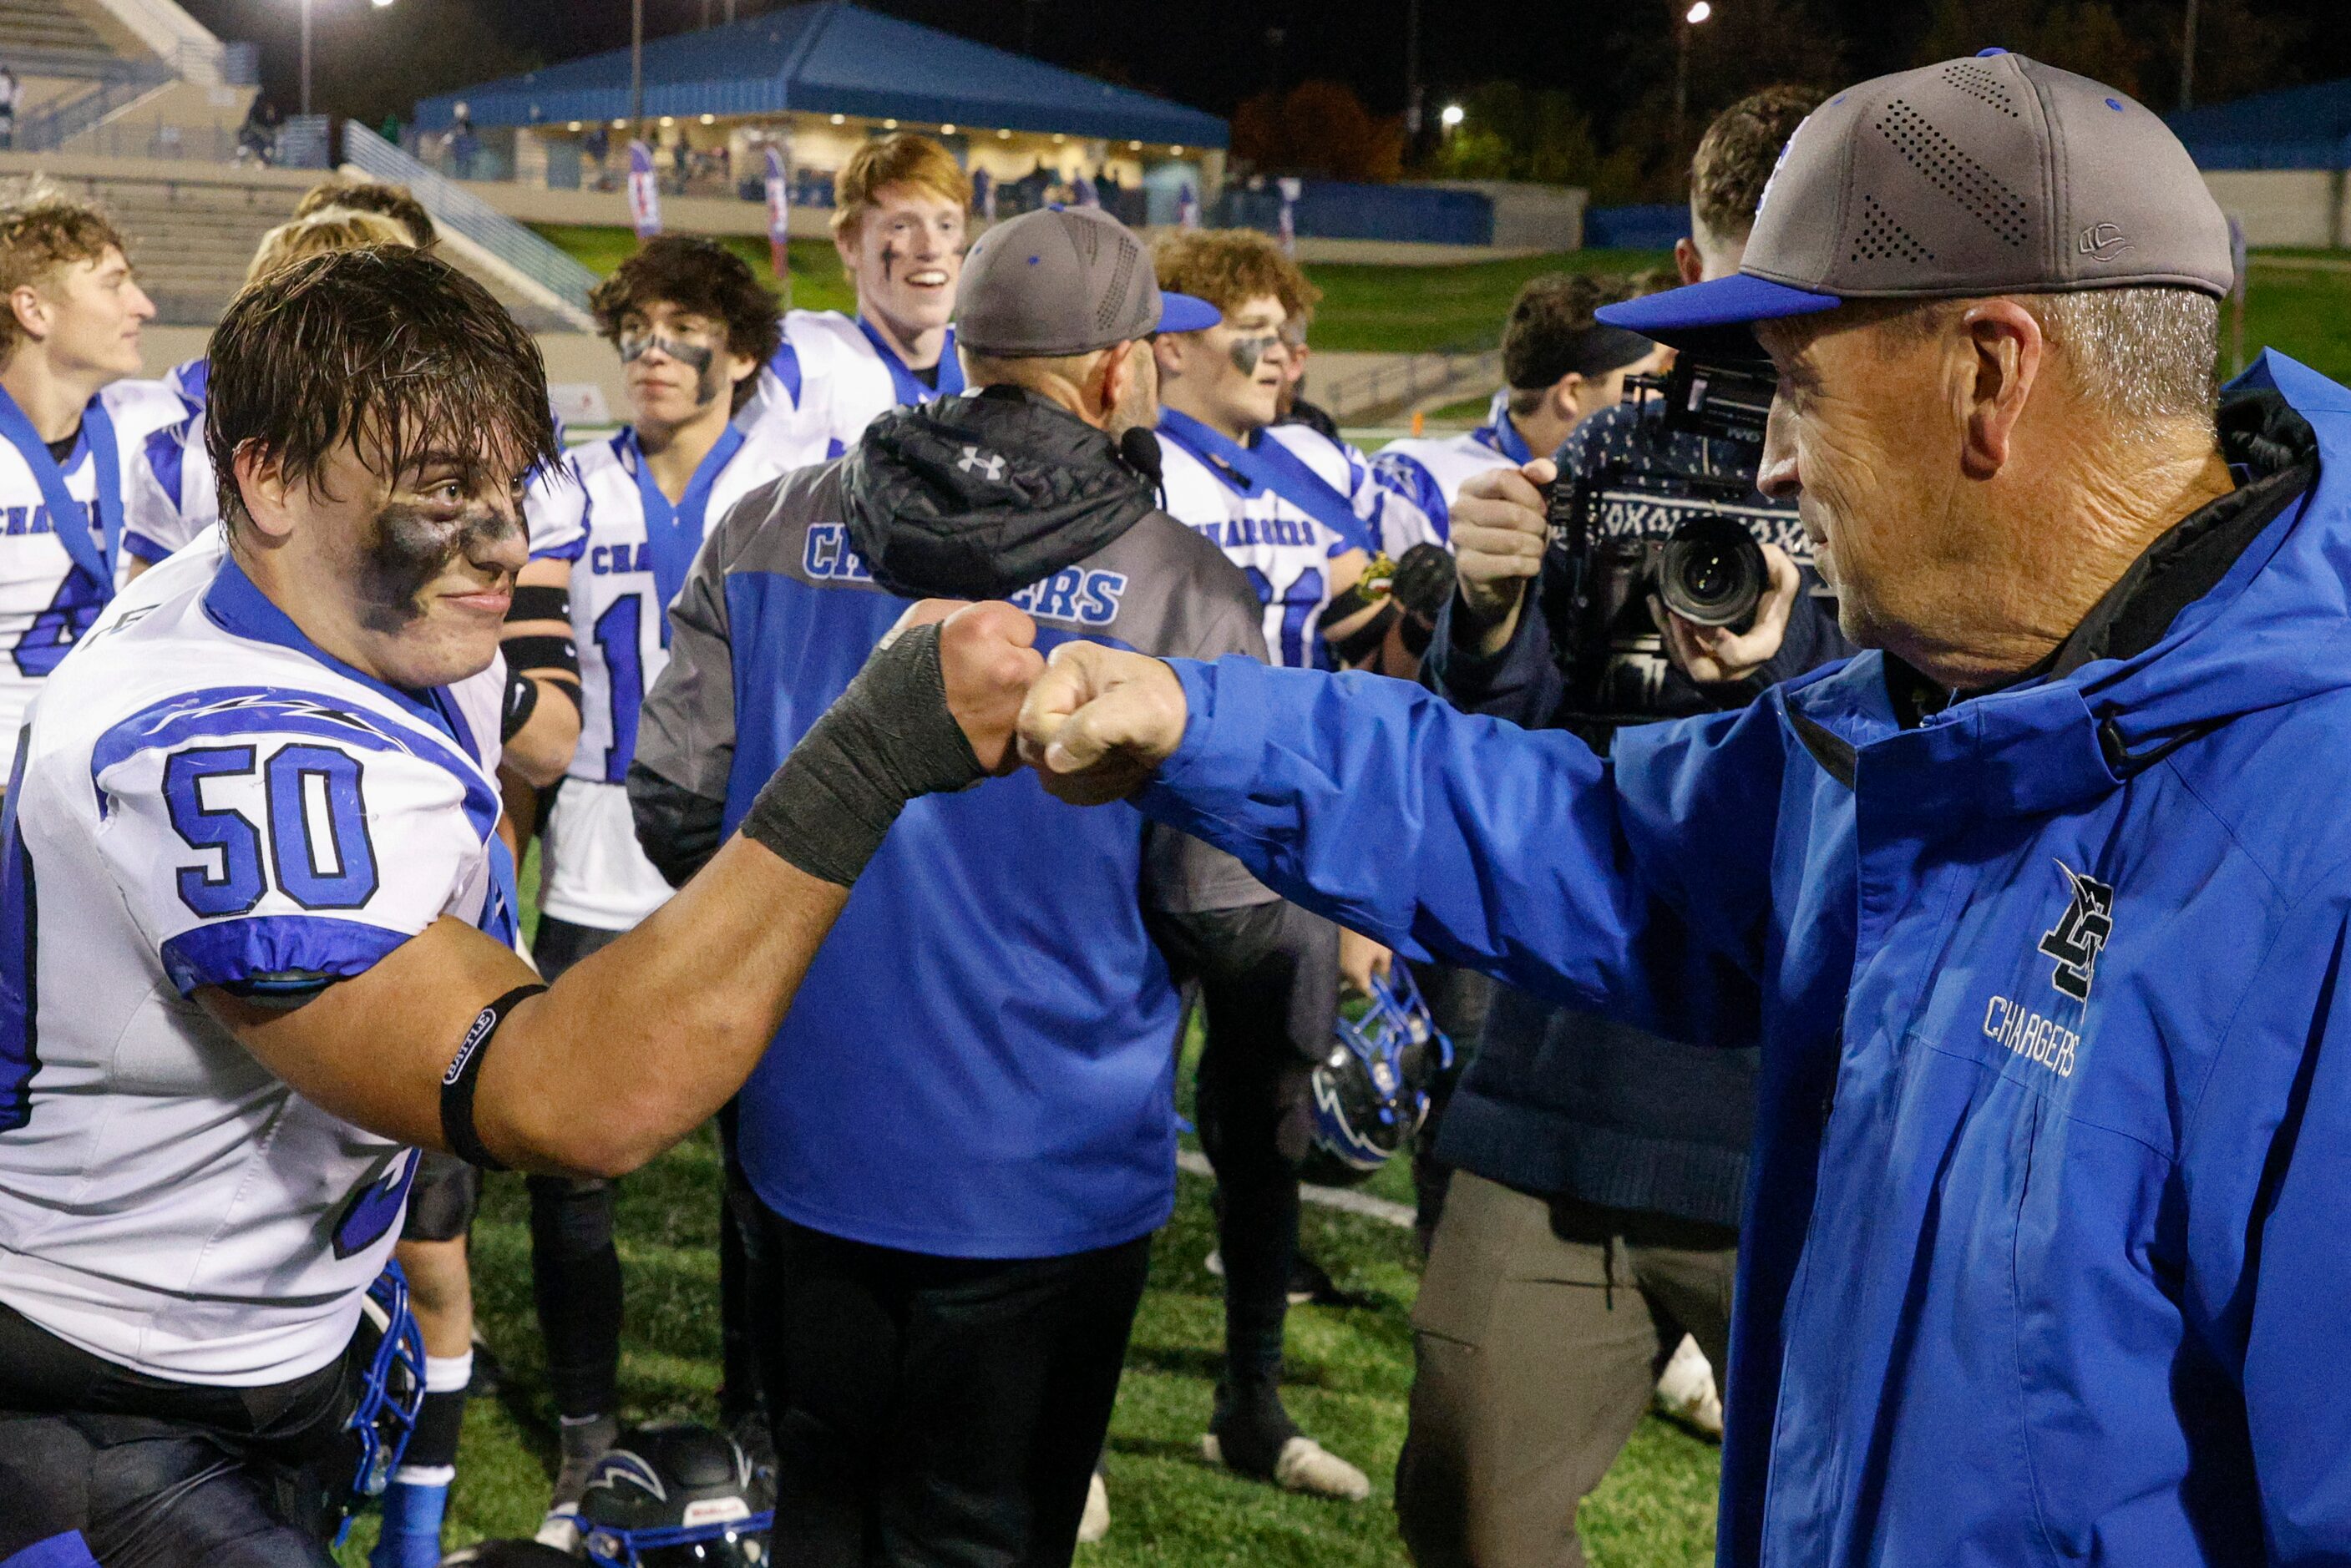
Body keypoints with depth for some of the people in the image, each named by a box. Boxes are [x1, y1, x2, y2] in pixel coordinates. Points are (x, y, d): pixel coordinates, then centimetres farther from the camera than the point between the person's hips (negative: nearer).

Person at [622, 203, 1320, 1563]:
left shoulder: (769, 531, -3)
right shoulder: (1183, 593, -14)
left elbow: (677, 803, -1)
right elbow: (1236, 923, -14)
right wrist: (1330, 930, 10)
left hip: (809, 1142, 4)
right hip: (1048, 1181, -4)